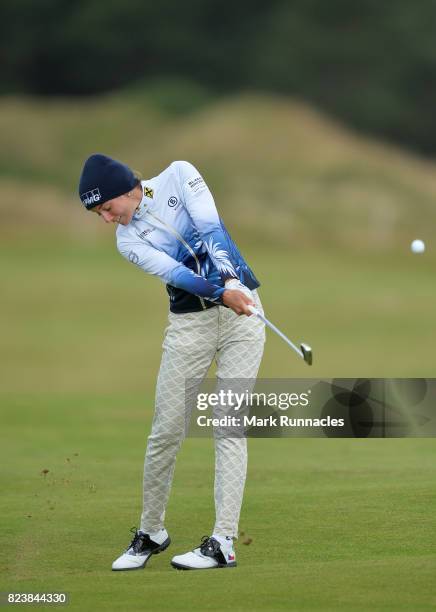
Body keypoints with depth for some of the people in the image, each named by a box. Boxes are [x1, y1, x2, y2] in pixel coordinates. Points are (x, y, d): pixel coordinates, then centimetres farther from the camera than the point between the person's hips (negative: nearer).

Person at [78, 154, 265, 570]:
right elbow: (174, 272, -15)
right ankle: (150, 532, 17)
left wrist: (229, 278, -29)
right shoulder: (128, 240, 1)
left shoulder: (179, 176, -1)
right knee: (167, 430, -1)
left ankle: (223, 542, -12)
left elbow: (211, 229, -13)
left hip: (241, 308, -2)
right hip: (190, 322, 2)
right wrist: (221, 294, -31)